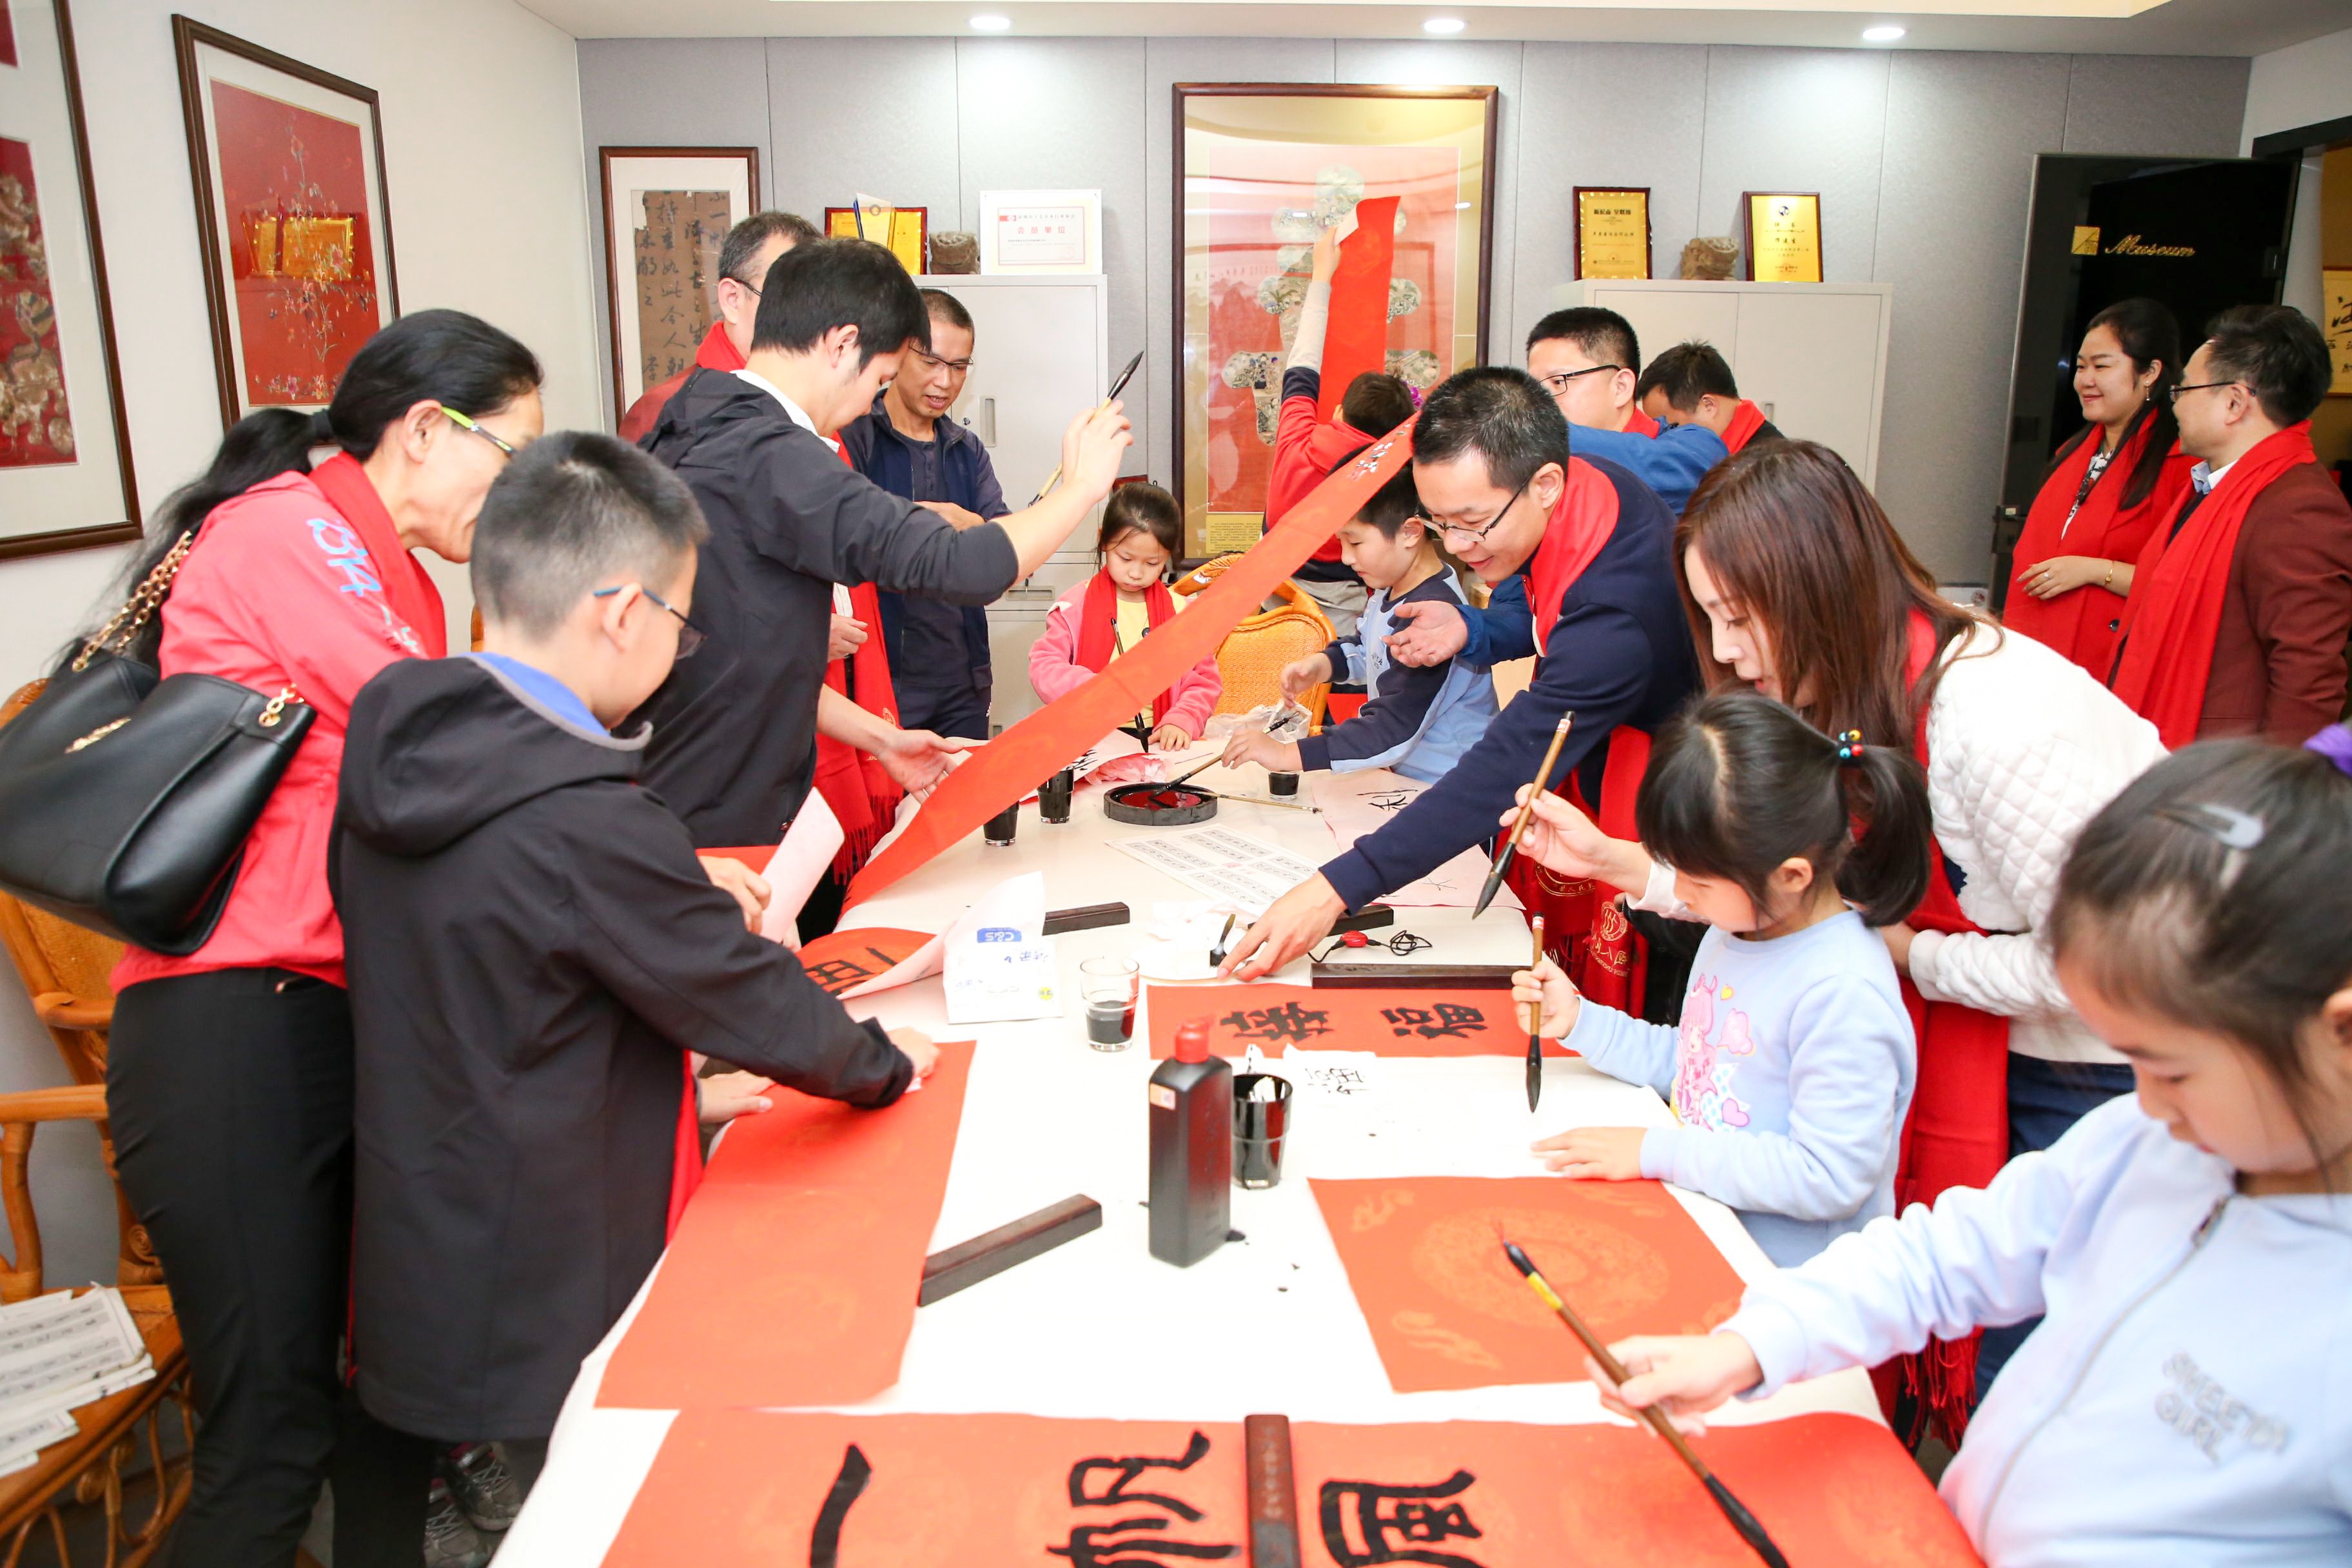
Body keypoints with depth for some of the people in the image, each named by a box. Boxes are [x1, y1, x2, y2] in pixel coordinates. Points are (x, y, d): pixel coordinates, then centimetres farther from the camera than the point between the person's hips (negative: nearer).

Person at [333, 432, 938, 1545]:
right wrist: (885, 1064, 0)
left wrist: (691, 901, 11)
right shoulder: (590, 825, -29)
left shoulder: (397, 755, -2)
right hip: (550, 1322, -8)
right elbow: (757, 1004, -18)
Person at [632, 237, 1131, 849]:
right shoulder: (769, 456, -21)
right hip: (714, 838, -9)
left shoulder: (687, 434, 11)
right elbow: (963, 566, -25)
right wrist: (1082, 484, -8)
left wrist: (879, 737, 18)